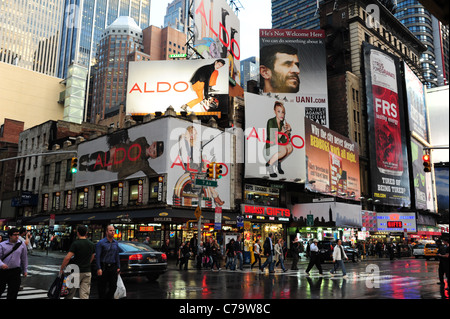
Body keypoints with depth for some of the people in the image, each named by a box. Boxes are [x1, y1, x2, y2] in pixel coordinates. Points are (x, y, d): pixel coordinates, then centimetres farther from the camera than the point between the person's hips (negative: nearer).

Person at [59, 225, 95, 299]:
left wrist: (61, 269, -7)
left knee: (70, 293, 12)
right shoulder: (92, 244, 5)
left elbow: (67, 258, -18)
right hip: (87, 272, 4)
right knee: (85, 295, 4)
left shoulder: (75, 244, -12)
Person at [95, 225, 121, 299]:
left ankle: (109, 297, 23)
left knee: (113, 286, 7)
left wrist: (118, 267, 10)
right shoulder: (101, 243, -7)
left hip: (113, 267, 5)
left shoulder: (116, 243, 9)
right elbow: (97, 257, -10)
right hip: (104, 267, -5)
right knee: (102, 287, 4)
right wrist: (99, 268, -16)